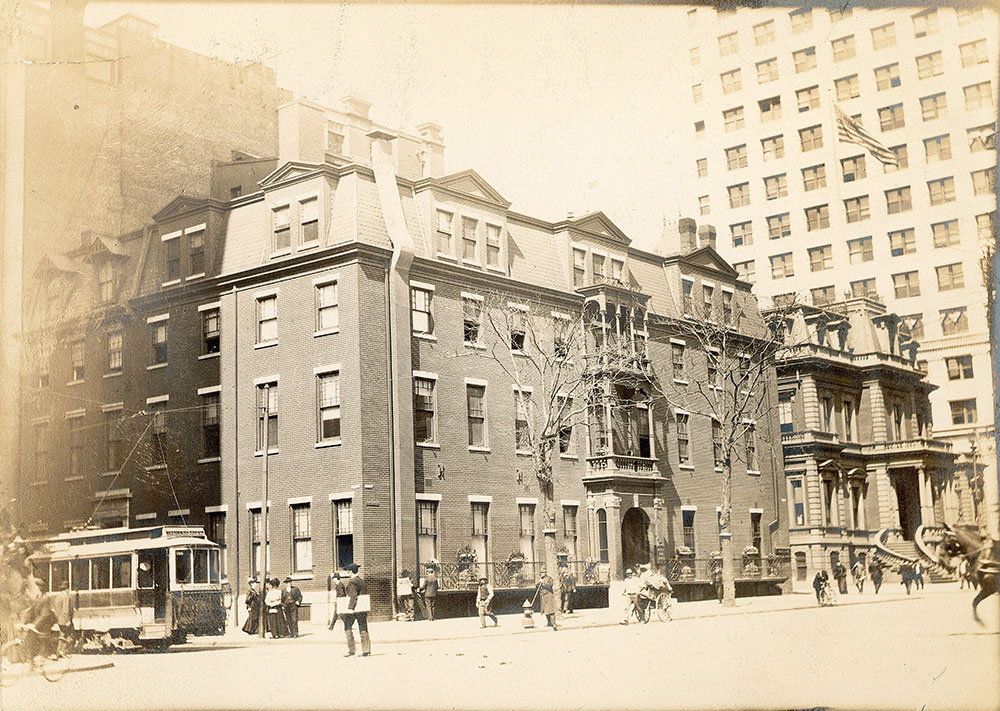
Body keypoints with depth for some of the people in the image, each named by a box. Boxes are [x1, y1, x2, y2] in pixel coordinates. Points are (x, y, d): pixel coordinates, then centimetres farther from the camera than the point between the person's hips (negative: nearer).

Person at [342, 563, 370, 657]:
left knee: (348, 628, 1)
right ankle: (366, 650, 6)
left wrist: (350, 608, -20)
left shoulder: (352, 582, -12)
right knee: (363, 629, 8)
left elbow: (353, 596, -18)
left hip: (353, 608, -8)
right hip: (363, 608, 8)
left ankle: (351, 650, -3)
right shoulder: (362, 580, 12)